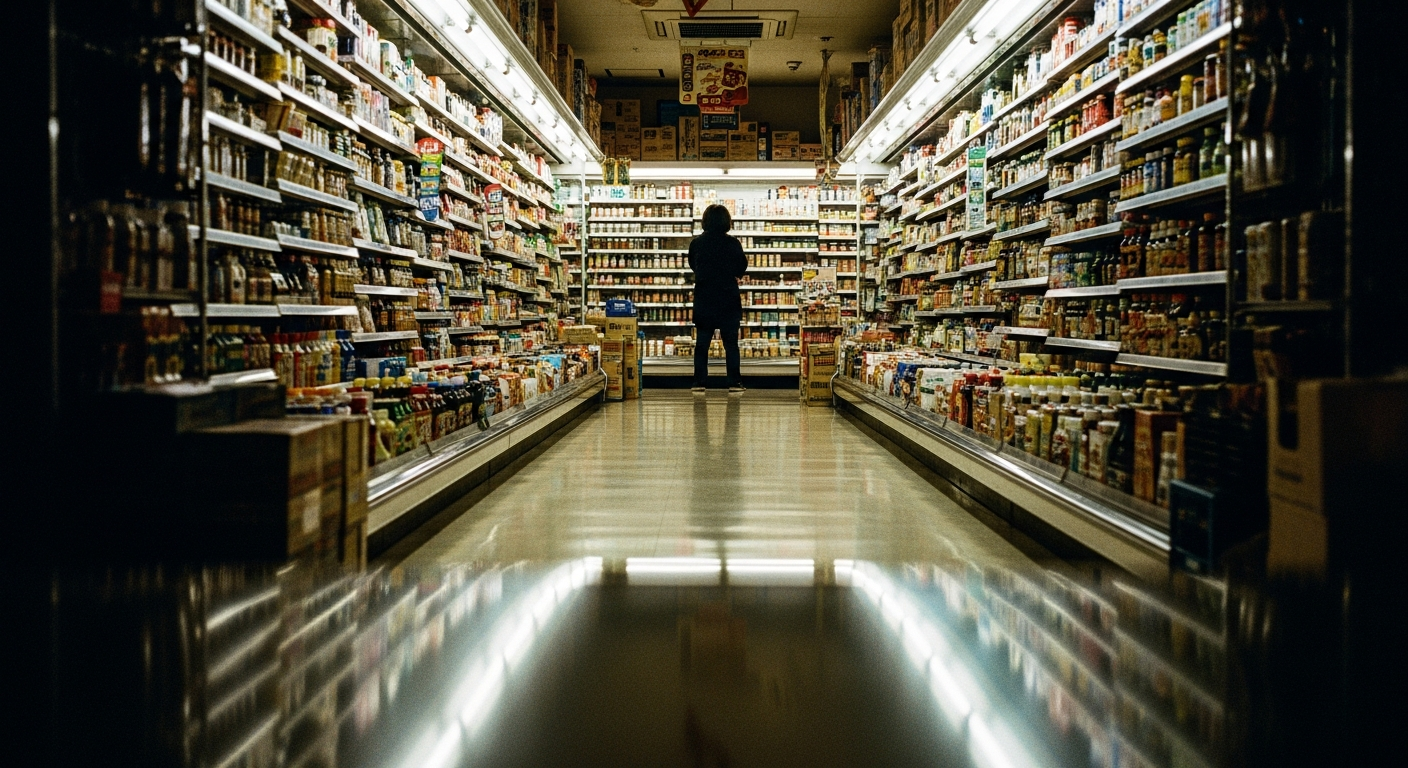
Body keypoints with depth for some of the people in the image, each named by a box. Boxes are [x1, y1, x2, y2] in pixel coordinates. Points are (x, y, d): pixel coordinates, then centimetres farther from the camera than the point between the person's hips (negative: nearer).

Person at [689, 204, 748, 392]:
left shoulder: (696, 243, -4)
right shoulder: (732, 243, -9)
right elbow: (742, 267, 2)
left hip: (703, 300, 2)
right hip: (728, 299, -1)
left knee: (701, 343, 7)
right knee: (731, 343, 5)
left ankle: (699, 382, 6)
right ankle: (735, 382, 4)